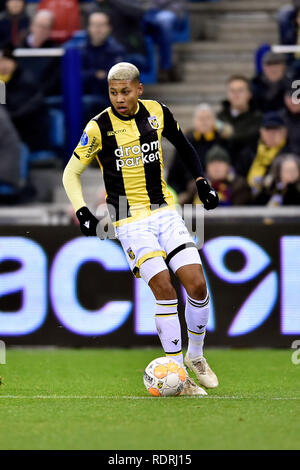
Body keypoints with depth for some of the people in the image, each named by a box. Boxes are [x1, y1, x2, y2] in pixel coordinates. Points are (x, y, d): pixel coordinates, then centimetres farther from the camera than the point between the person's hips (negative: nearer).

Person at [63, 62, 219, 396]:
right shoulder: (99, 127, -10)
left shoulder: (157, 113, 1)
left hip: (165, 212, 4)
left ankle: (195, 355, 18)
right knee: (164, 290, -18)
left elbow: (183, 145, 21)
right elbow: (71, 173, -1)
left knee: (197, 284, -7)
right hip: (130, 221, -4)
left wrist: (201, 182, 15)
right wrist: (81, 212, -13)